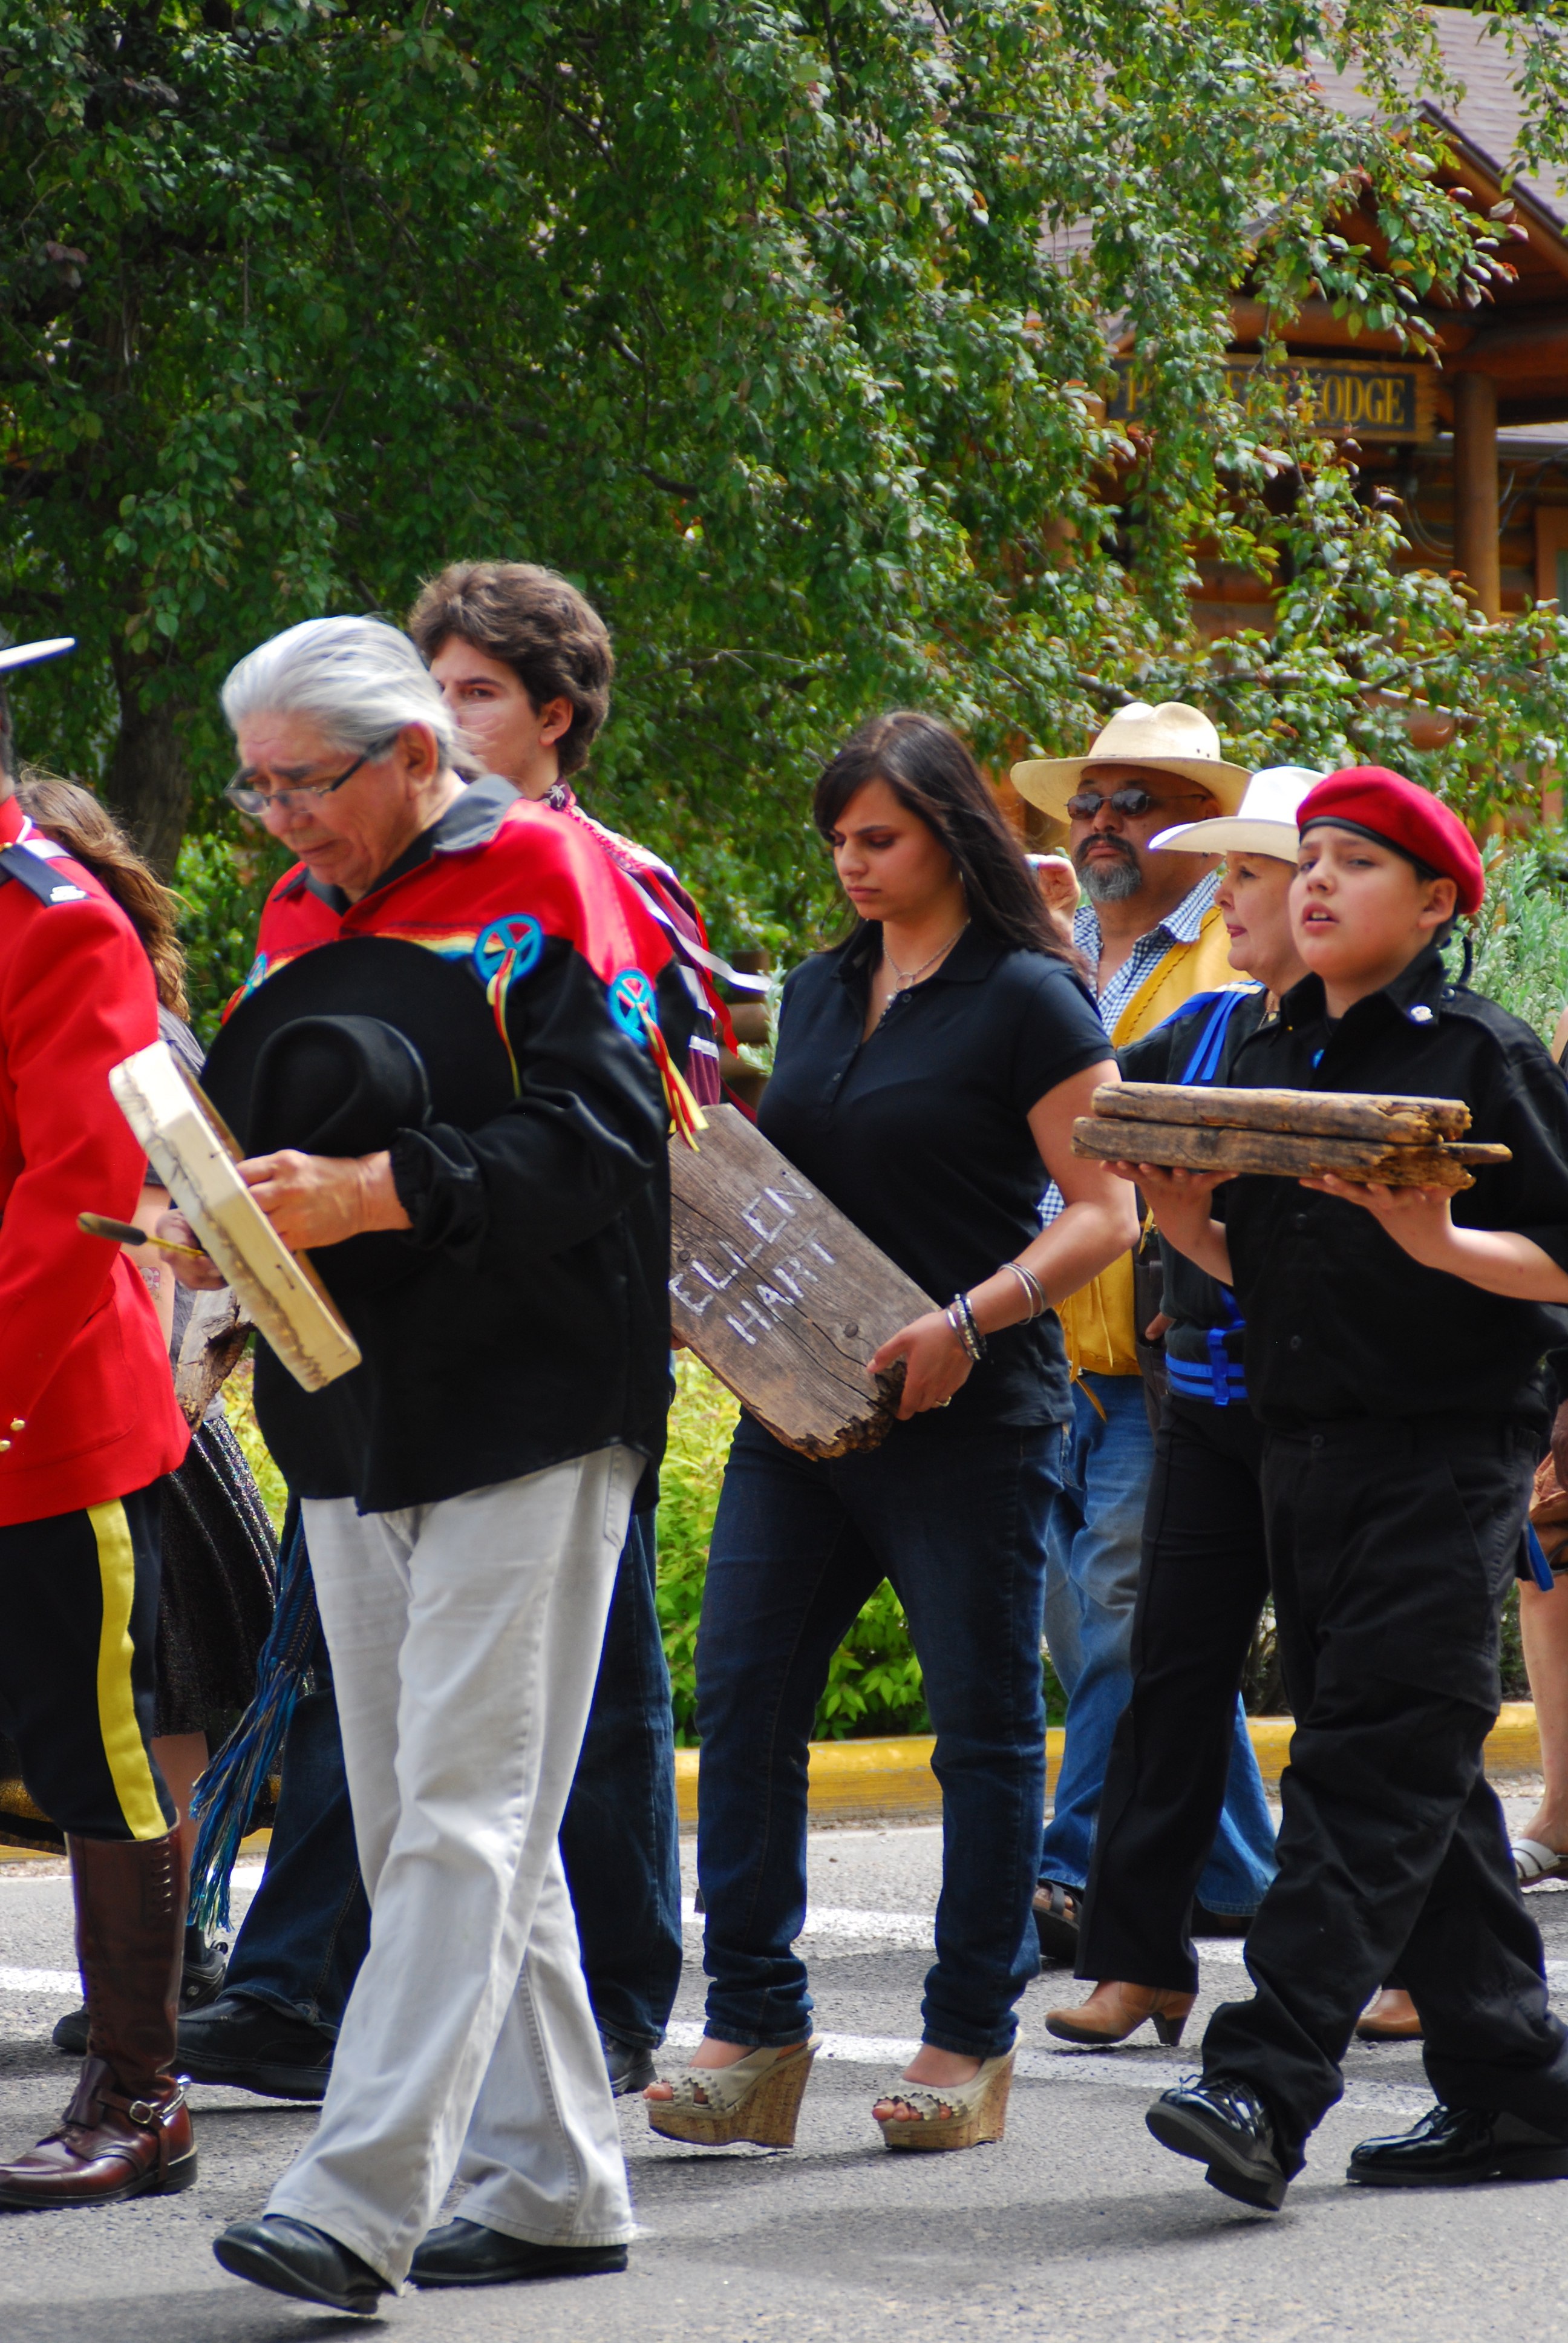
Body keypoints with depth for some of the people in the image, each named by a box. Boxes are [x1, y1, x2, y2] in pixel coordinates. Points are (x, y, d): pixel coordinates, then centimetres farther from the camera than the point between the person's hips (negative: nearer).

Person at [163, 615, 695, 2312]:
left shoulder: (545, 883, -7)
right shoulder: (300, 915, 15)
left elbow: (599, 1138, -17)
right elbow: (258, 1128, 20)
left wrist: (367, 1195, -23)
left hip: (521, 1414, -8)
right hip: (351, 1423, 8)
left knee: (461, 1820, -10)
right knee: (419, 1823, 9)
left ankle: (359, 2203, -16)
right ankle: (552, 2186, 17)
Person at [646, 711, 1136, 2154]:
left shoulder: (1030, 1002, -6)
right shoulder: (819, 993, 14)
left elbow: (1104, 1216, -9)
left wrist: (970, 1324, -22)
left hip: (967, 1420, -6)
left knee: (984, 1721, 3)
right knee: (743, 1697, 0)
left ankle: (970, 2042, 11)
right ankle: (755, 2031, 5)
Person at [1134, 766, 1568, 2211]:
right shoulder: (1264, 1062, 15)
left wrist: (1441, 1242, -23)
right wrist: (1182, 1221, 2)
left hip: (1445, 1455, -7)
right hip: (1300, 1453, 7)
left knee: (1371, 1769, -13)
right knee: (1423, 1788, 9)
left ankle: (1266, 2086, -21)